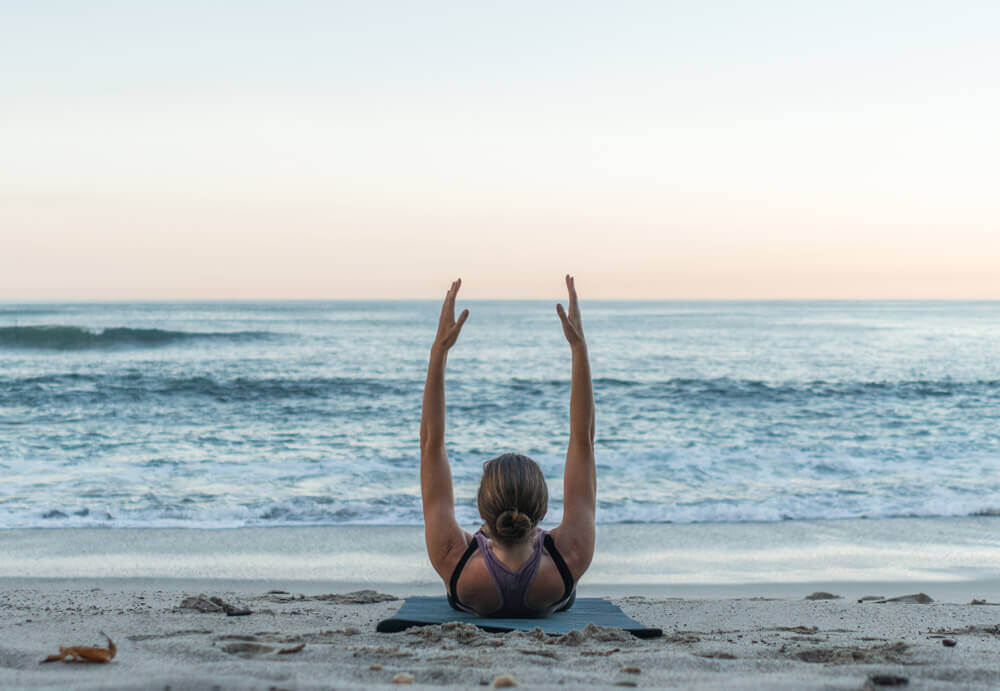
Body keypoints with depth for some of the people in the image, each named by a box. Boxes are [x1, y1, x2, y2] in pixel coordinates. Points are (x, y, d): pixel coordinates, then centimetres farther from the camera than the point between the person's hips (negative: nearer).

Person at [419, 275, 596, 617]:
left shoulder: (453, 562, -48)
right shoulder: (569, 560, -47)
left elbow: (431, 442, -40)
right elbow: (583, 439, -39)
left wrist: (439, 349, -39)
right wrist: (579, 347, -38)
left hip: (472, 613, 0)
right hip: (551, 612, 0)